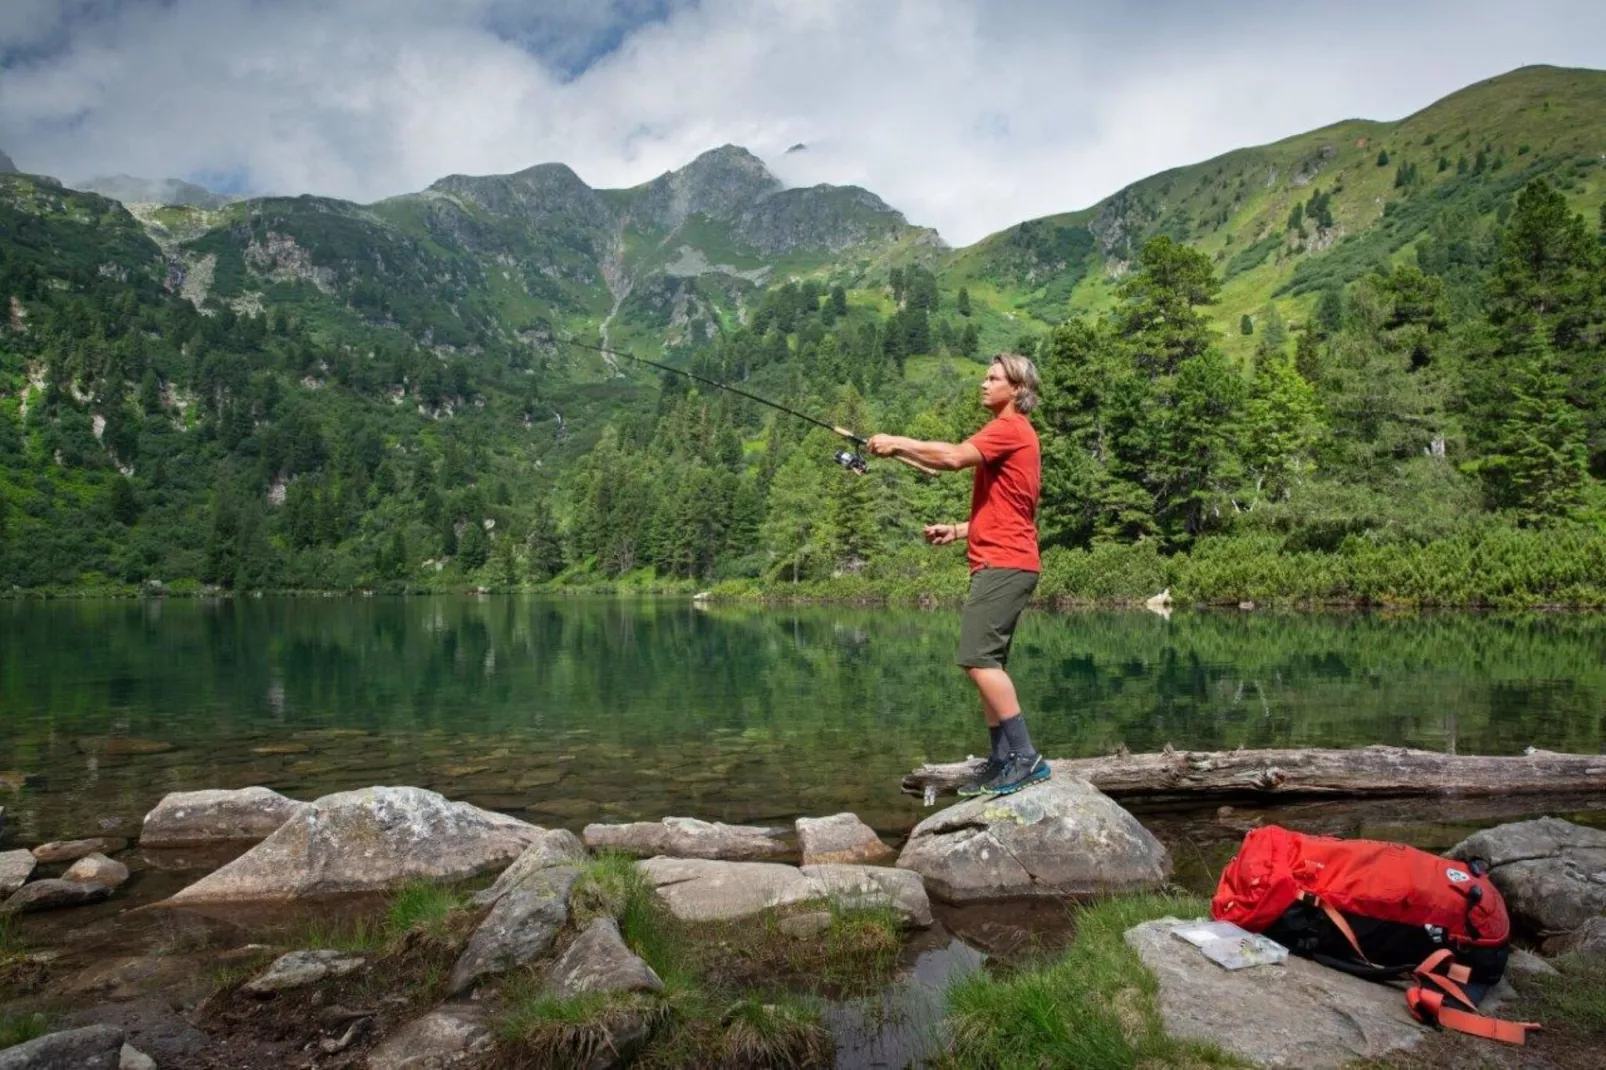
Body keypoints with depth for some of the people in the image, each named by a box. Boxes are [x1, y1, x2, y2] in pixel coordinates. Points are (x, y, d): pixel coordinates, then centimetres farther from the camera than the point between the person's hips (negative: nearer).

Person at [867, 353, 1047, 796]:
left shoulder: (1009, 428, -7)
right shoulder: (1010, 434, 24)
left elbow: (954, 456, -22)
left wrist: (897, 443, -12)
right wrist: (958, 530, 15)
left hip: (1004, 564, -11)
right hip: (1000, 563, 11)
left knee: (979, 658, -16)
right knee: (987, 662, 9)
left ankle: (1025, 756, -14)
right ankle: (1002, 760, 12)